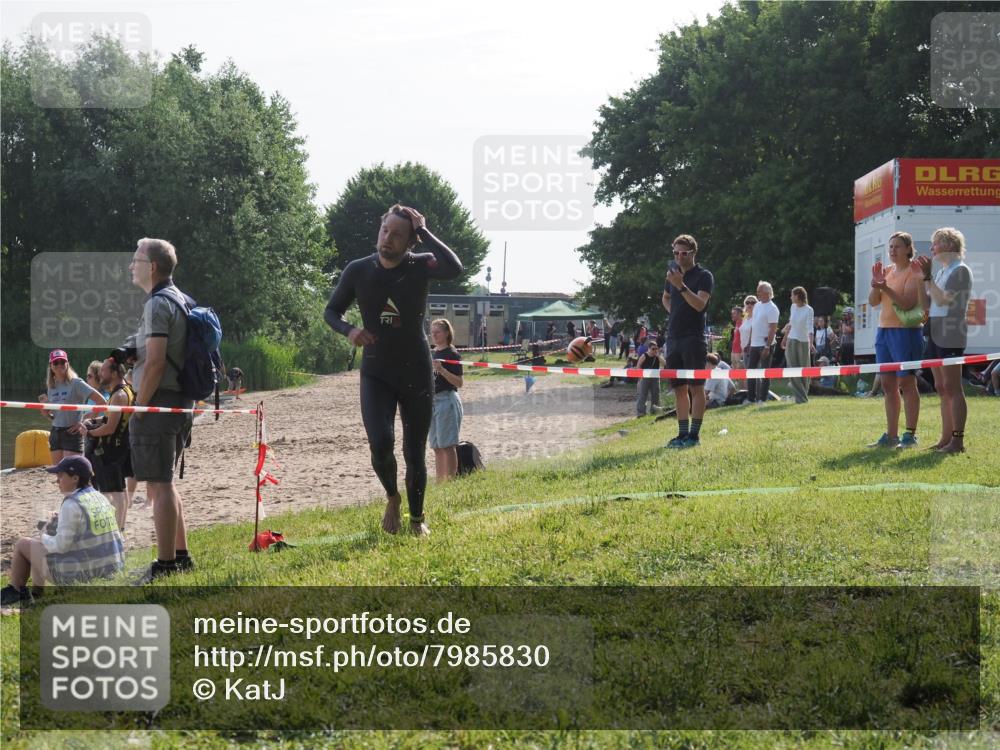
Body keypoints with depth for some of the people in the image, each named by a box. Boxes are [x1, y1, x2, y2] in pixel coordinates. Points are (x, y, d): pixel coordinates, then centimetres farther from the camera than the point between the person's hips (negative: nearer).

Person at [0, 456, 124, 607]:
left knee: (23, 544, 12)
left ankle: (15, 591, 32)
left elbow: (61, 545, -17)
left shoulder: (71, 504, -17)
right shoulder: (100, 498, 7)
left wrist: (44, 538, 2)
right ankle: (35, 592, 41)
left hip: (78, 575, -8)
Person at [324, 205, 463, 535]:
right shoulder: (358, 270, -6)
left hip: (417, 373, 0)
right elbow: (332, 311, 7)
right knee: (380, 442, -20)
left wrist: (423, 231, -26)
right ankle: (392, 498, 11)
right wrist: (348, 330, -15)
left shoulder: (419, 266, -10)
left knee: (415, 452, 7)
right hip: (376, 374, 0)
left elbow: (454, 268, -33)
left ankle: (417, 518, 30)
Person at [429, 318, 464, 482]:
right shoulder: (432, 354, 15)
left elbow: (459, 383, -15)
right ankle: (440, 482, 14)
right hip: (431, 401, 8)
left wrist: (441, 370, -25)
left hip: (447, 400, -8)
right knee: (437, 447, 10)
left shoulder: (452, 354, -8)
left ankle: (450, 481, -9)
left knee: (447, 445, -10)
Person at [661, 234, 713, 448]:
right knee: (679, 389, 8)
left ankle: (694, 434, -6)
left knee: (695, 387, -6)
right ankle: (682, 434, 11)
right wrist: (674, 312, 14)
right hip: (673, 337, 7)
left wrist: (681, 286, -28)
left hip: (693, 338, -7)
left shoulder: (704, 276, -4)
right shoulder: (673, 273, 15)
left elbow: (700, 304, -19)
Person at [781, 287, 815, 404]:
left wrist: (811, 343, -37)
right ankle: (800, 396, 0)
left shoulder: (808, 310, -13)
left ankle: (803, 396, 18)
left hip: (803, 342, -5)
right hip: (791, 342, 5)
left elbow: (810, 327, -24)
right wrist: (785, 338, 22)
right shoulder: (793, 307, 4)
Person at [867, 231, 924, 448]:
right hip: (884, 331, 7)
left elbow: (907, 303, -18)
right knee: (888, 384, 8)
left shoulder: (913, 272, -6)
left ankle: (910, 435, -3)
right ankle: (891, 435, 13)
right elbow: (873, 302, 8)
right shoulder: (887, 271, 14)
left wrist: (885, 288, -28)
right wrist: (876, 284, -10)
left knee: (906, 383, -6)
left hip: (905, 331, -7)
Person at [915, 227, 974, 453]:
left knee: (952, 387, -10)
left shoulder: (960, 270, -7)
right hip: (936, 334, 9)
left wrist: (927, 277, -13)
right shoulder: (942, 271, 18)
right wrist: (922, 277, 8)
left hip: (950, 336, -9)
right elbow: (927, 304, 16)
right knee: (942, 388, 9)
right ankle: (946, 438, 13)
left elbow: (942, 299, -18)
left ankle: (958, 440, -11)